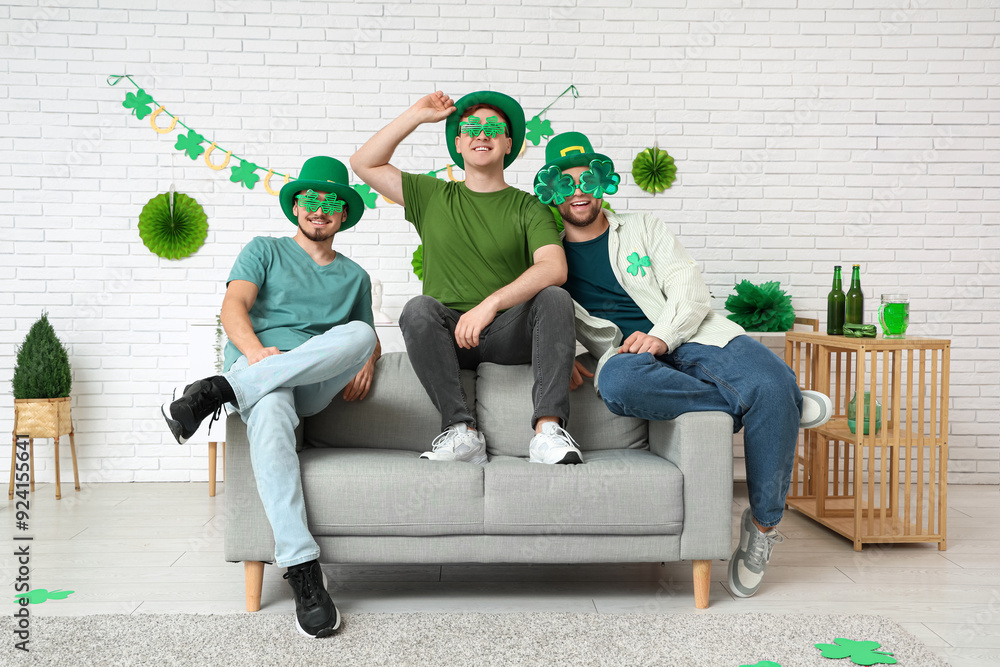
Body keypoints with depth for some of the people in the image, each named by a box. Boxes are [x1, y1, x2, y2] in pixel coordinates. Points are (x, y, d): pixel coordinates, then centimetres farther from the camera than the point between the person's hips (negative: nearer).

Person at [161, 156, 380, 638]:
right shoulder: (265, 250, 19)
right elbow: (233, 309, 3)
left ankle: (218, 392, -34)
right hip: (256, 363, -2)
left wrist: (366, 362, 5)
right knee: (270, 411, -40)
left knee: (358, 334, -32)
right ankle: (303, 571, -44)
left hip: (317, 381, 3)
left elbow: (369, 337, 30)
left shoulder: (355, 276, 29)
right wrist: (255, 350, -18)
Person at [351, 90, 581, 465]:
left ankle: (548, 428, -36)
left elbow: (554, 268, -12)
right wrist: (416, 115, 10)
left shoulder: (527, 207, 7)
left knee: (554, 297, -28)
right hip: (447, 335, 1)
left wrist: (491, 303, -26)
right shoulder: (433, 196, 16)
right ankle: (462, 430, -30)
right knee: (418, 309, -30)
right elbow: (364, 164, 13)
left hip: (510, 333, -1)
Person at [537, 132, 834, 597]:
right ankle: (781, 406, -26)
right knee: (618, 382, -41)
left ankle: (762, 525, -10)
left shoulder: (643, 229, 20)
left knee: (773, 384, -30)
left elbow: (692, 290, 8)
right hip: (626, 353, -1)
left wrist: (661, 334, -12)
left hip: (691, 337, 1)